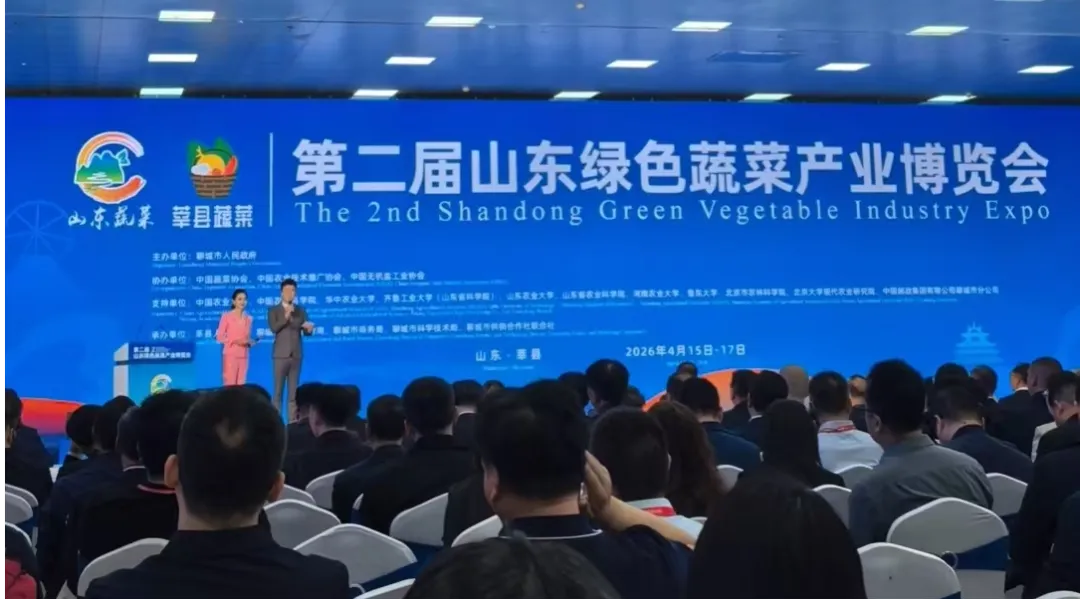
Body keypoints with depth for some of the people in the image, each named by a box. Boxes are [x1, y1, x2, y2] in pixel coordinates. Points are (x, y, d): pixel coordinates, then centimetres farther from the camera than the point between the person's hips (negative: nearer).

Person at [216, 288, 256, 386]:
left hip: (243, 356, 4)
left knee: (241, 385, 1)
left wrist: (250, 342, -5)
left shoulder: (248, 318, 11)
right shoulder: (226, 316, -2)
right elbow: (219, 337, -3)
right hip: (230, 355, -4)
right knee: (230, 384, -9)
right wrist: (235, 341, -16)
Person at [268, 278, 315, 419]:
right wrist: (286, 317, -23)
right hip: (281, 354, -3)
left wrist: (309, 329, -21)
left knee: (293, 391, 5)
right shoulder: (273, 310, 3)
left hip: (296, 355, 3)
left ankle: (292, 422, 6)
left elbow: (306, 332, 2)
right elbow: (274, 328, -12)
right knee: (278, 391, -2)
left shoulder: (301, 310, 11)